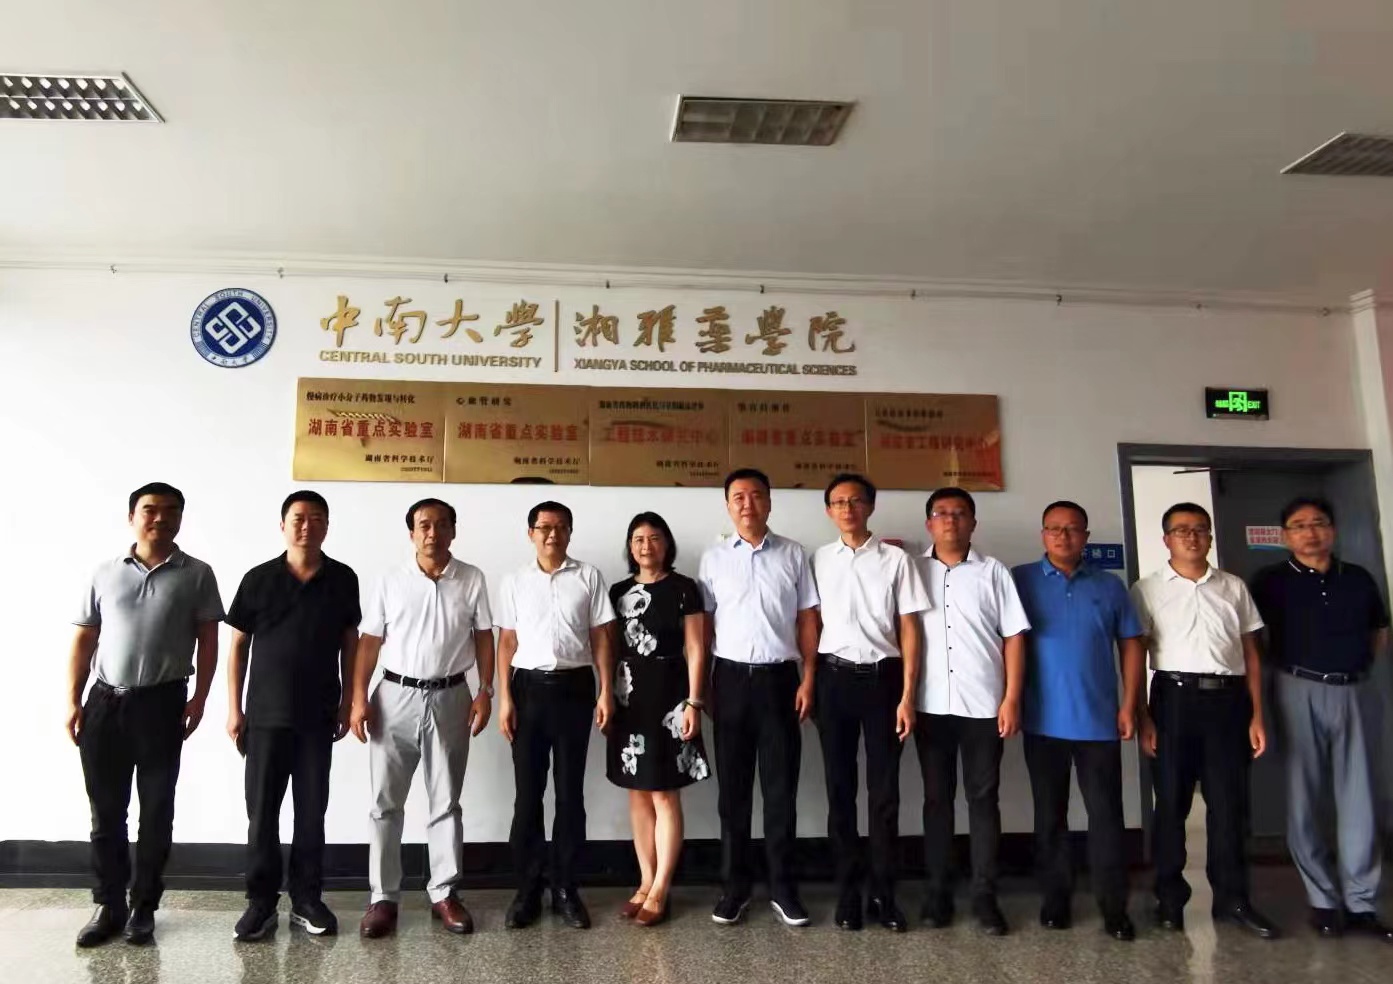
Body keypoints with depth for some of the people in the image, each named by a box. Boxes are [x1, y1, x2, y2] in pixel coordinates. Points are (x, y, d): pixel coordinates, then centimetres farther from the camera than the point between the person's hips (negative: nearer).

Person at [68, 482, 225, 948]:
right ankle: (109, 905, 22)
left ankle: (143, 906, 19)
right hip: (104, 702, 2)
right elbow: (84, 639, 9)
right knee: (106, 811, 9)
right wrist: (73, 701, 2)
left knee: (156, 811, 5)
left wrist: (199, 699, -6)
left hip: (161, 703, -2)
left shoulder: (197, 574, 1)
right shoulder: (105, 574, 7)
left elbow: (207, 640, 1)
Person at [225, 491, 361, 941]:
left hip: (317, 715, 1)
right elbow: (238, 646, 3)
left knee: (312, 810, 8)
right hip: (265, 715, 0)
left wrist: (346, 703, 3)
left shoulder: (343, 579, 0)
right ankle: (261, 901, 19)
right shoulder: (259, 579, -2)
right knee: (261, 811, 6)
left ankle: (307, 899, 20)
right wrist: (234, 708, -1)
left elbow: (349, 643, 6)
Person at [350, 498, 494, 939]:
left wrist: (485, 691, -4)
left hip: (450, 698, 0)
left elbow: (483, 637, 4)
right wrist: (359, 698, -6)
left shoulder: (472, 579, 0)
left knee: (446, 802, 8)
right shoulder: (391, 580, 0)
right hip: (395, 696, 0)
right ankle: (383, 897, 17)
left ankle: (444, 893, 20)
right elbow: (370, 641, 1)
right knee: (386, 802, 5)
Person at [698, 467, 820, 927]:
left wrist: (808, 680, -2)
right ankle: (734, 886, 20)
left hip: (779, 678, 0)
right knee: (733, 788, 8)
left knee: (781, 787, 5)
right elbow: (704, 625, 5)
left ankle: (782, 886, 19)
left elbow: (808, 619, 5)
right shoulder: (713, 558, 5)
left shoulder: (793, 554, 4)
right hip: (731, 678, 1)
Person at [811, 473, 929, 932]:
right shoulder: (819, 560, 6)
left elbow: (910, 629, 0)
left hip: (882, 676, -1)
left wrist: (908, 695, -5)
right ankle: (848, 892, 18)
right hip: (835, 677, 1)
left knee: (884, 789, 4)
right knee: (840, 788, 7)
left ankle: (883, 894, 16)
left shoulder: (896, 559, 1)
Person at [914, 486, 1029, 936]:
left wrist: (1012, 698, -5)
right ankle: (937, 893, 16)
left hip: (983, 704, 0)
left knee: (983, 798, 6)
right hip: (931, 705, 1)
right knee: (937, 798, 7)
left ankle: (985, 896, 14)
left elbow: (1013, 636, 2)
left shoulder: (993, 571, 5)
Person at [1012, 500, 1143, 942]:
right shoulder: (1020, 580, 1)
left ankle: (1114, 907, 13)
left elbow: (1131, 645, 8)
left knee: (1106, 815, 3)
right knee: (1050, 815, 10)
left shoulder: (1110, 586, 8)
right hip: (1044, 720, -1)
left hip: (1099, 720, 1)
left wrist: (1129, 705, 0)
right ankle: (1055, 899, 21)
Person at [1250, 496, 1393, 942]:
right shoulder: (1272, 581, 1)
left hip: (1356, 693, 3)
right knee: (1306, 798, 1)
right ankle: (1324, 899, 12)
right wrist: (1286, 665, 3)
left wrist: (1356, 663, 11)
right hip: (1301, 693, -3)